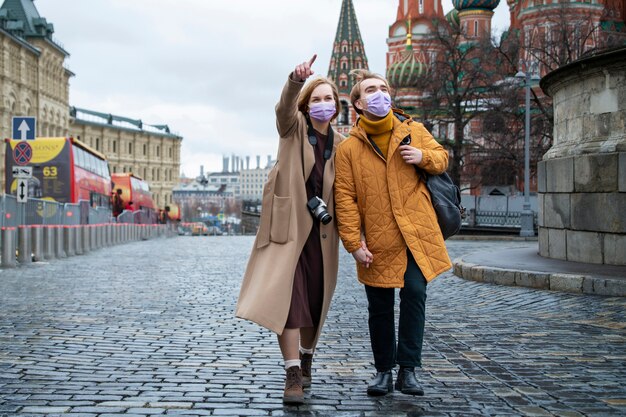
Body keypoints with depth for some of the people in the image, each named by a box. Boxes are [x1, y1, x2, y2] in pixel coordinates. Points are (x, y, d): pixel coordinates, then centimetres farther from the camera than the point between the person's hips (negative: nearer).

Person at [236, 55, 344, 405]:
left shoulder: (340, 145, 8)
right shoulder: (294, 127, -1)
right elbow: (285, 108, -24)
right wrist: (296, 81, -44)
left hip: (320, 230, 3)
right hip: (287, 224, -3)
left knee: (315, 298, 9)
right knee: (288, 295, -13)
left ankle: (306, 358, 32)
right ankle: (293, 374, -12)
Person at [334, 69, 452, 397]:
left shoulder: (413, 131, 6)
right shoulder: (348, 148, -1)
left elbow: (442, 157, 18)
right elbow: (345, 198, -3)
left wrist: (424, 157, -6)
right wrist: (354, 242, -9)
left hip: (417, 234, 1)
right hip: (377, 240, -1)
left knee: (414, 294, -8)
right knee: (380, 307, 7)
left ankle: (408, 369, 4)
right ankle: (384, 371, 22)